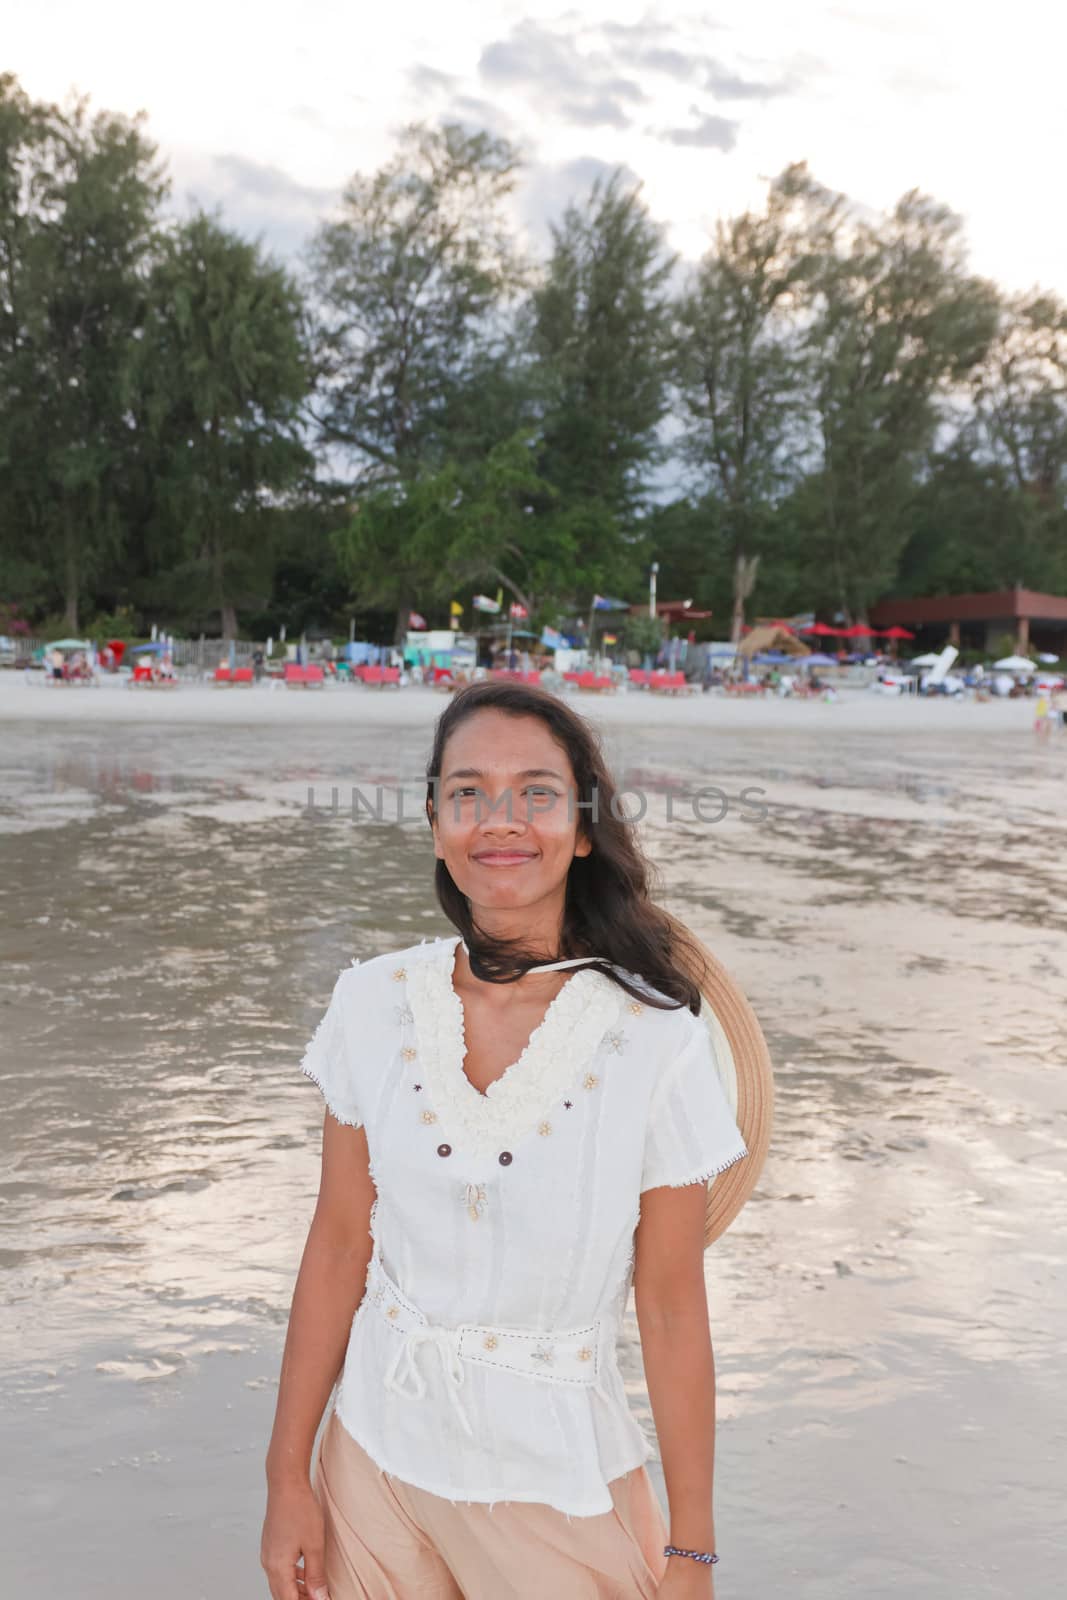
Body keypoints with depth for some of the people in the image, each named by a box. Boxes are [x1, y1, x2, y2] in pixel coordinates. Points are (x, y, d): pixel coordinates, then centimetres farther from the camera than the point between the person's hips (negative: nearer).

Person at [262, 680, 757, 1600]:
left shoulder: (656, 1041, -15)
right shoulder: (374, 1004, -7)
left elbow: (672, 1311, -10)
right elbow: (338, 1248, -1)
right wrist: (289, 1475, 2)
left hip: (559, 1480, -2)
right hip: (378, 1459, 3)